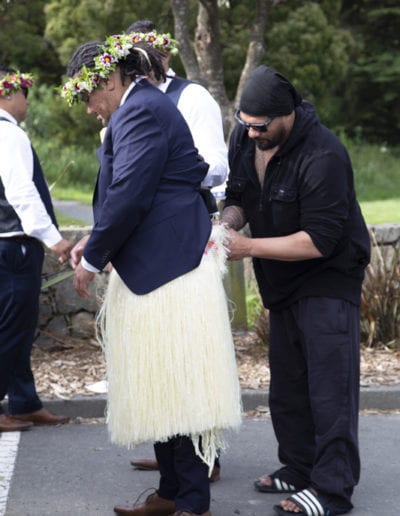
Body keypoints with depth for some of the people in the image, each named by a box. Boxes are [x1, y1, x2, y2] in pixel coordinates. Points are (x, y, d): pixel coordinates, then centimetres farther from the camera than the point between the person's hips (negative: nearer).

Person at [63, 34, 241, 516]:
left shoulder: (140, 111, -14)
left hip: (168, 269, -11)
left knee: (174, 385, -5)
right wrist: (96, 242, 13)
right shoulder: (145, 108, 18)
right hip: (157, 267, 11)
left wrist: (92, 260, -10)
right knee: (162, 386, 14)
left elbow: (128, 195, -20)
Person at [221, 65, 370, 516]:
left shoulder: (323, 156, -27)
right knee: (287, 385, 15)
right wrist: (229, 221, -15)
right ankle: (300, 468, 27)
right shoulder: (243, 138, -3)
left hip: (328, 280, -8)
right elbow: (237, 195, 9)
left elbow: (320, 240, -27)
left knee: (330, 387, -10)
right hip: (283, 284, 8)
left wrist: (250, 247, -27)